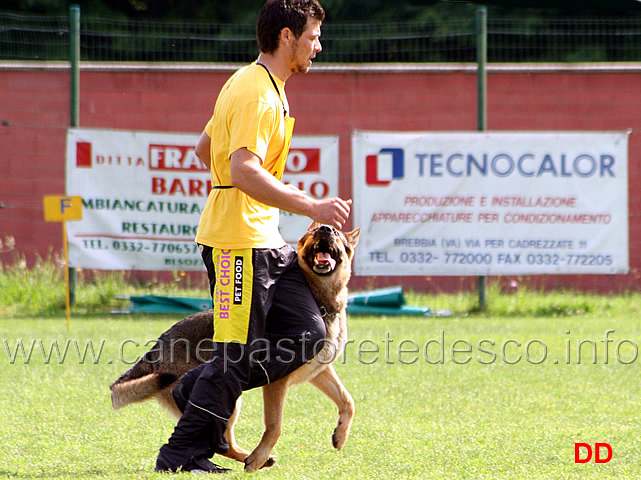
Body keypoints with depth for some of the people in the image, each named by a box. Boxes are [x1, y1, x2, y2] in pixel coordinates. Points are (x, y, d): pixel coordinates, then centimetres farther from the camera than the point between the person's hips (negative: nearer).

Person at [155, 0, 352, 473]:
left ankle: (200, 391, 14)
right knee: (238, 353, -6)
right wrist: (310, 207, -31)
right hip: (240, 239, -10)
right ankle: (183, 453, 4)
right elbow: (244, 171, -28)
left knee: (309, 334, 4)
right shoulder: (257, 94, -16)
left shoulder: (249, 83, 16)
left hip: (264, 238, 10)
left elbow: (205, 149, 27)